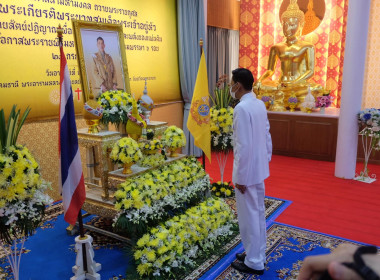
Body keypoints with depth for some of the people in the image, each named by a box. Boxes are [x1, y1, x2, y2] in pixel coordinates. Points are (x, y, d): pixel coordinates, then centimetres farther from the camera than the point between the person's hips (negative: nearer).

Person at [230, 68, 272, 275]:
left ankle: (254, 263, 18)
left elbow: (244, 146, -24)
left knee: (249, 216, 4)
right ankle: (257, 254, 35)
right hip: (259, 168, 9)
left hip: (247, 171, -9)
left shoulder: (241, 108, -21)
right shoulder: (260, 104, 6)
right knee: (258, 213, 19)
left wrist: (240, 177, -18)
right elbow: (267, 136, 11)